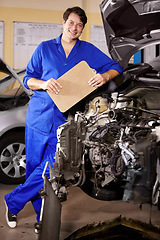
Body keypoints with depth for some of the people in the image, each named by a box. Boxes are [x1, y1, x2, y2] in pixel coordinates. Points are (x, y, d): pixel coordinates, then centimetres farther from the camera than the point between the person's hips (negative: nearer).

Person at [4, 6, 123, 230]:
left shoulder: (88, 51, 9)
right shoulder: (45, 48, 8)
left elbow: (116, 67, 10)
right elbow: (27, 79, 9)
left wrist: (105, 76, -12)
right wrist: (43, 84, -13)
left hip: (65, 121, 0)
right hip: (38, 116, 1)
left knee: (50, 170, -7)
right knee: (34, 167, 6)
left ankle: (13, 202, 13)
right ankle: (43, 215, 24)